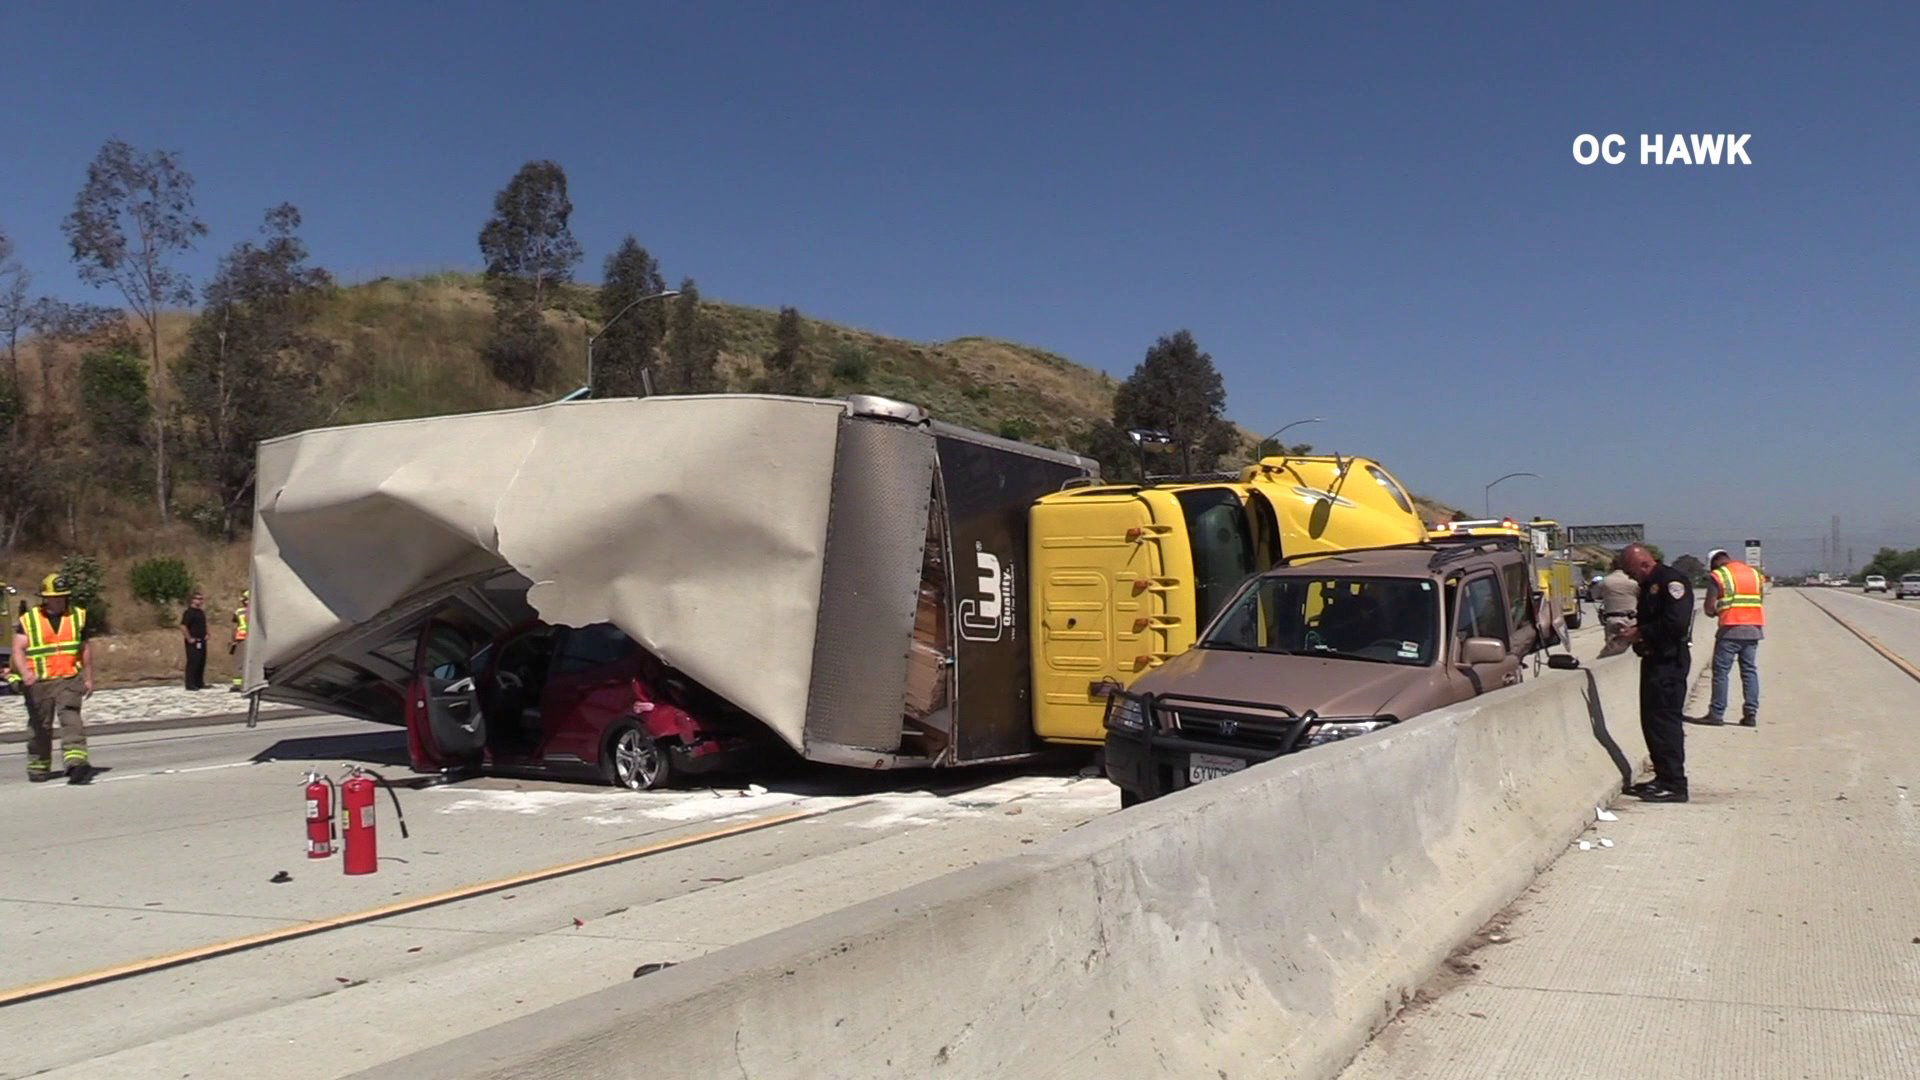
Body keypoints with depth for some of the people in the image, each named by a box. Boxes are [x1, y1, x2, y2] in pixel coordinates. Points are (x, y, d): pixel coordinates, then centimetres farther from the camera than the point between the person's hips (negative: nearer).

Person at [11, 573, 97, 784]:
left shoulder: (78, 616, 8)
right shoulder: (28, 620, 1)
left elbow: (85, 649, 15)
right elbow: (18, 649, -8)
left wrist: (88, 678, 16)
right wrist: (25, 671, -26)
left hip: (70, 679, 0)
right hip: (39, 682, 0)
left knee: (71, 719, -17)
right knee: (40, 726, 11)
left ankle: (77, 764, -29)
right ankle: (38, 767, 28)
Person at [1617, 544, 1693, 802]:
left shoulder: (1672, 581, -13)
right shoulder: (1649, 585, 18)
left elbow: (1676, 624, -22)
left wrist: (1641, 633, -15)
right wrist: (1633, 631, 5)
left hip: (1670, 661, -10)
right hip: (1654, 659, 10)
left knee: (1665, 720, -10)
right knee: (1652, 720, 13)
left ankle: (1674, 785, -7)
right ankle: (1663, 778, 20)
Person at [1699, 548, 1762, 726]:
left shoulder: (1717, 576, -4)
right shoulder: (1754, 573, 14)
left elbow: (1709, 608, -7)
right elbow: (1761, 600, 16)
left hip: (1730, 630, -5)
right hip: (1754, 629, 5)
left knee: (1721, 671, 1)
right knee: (1750, 671, 9)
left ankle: (1716, 714, 2)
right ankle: (1751, 714, 6)